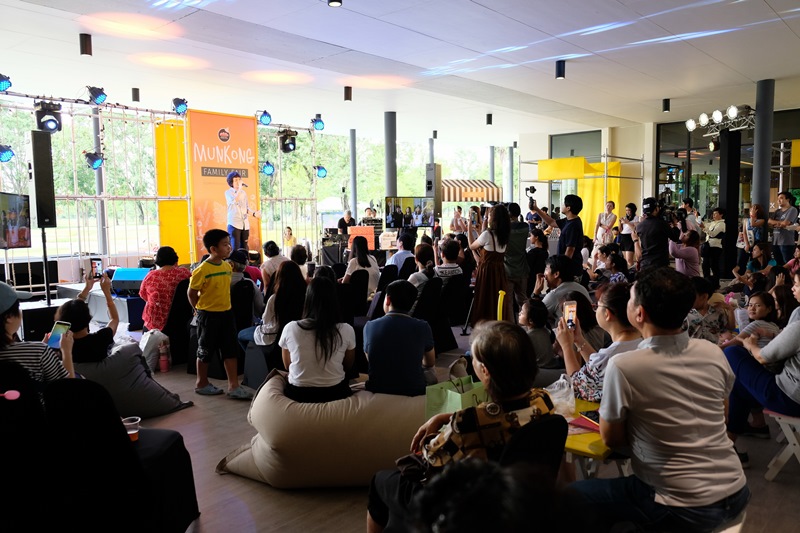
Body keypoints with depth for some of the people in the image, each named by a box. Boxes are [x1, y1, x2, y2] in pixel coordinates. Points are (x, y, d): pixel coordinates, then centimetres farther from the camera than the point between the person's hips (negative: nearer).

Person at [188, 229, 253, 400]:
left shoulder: (227, 266, 3)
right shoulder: (202, 270, -17)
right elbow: (191, 293, -9)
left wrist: (223, 305, 12)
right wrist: (200, 310, -1)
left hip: (226, 313, 6)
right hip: (208, 315, -6)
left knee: (231, 350, 6)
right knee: (206, 351, 9)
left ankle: (233, 386, 12)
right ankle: (201, 383, 27)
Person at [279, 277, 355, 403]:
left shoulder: (290, 328, -13)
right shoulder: (346, 330, -15)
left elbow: (287, 365, 3)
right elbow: (348, 366, 2)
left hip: (298, 394, 0)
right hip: (334, 393, 0)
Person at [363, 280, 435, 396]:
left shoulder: (370, 326, -9)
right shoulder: (422, 327, -12)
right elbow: (430, 363, 5)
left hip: (378, 390, 2)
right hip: (414, 391, -1)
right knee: (430, 374, 30)